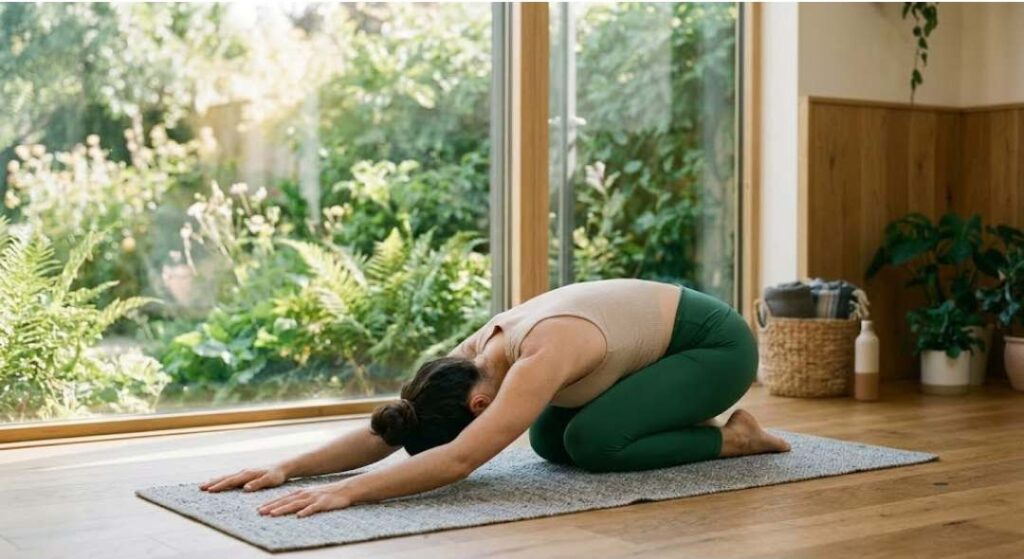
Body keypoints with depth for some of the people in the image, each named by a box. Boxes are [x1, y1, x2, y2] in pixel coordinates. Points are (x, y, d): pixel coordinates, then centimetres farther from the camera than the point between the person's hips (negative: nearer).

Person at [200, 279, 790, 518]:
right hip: (668, 337, 8)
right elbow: (386, 430, -12)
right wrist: (289, 466, -22)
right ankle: (698, 424, 18)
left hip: (717, 341, -8)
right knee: (551, 439, 1)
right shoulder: (482, 349, -11)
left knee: (593, 443, -22)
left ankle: (731, 437, -1)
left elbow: (458, 460, -47)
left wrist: (345, 492, -51)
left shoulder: (541, 359, -37)